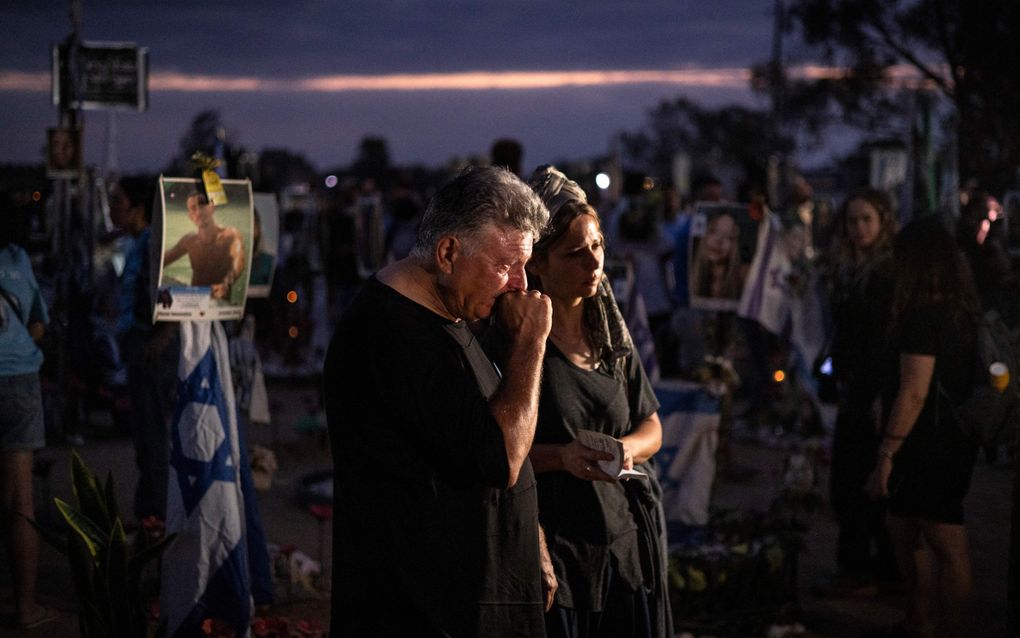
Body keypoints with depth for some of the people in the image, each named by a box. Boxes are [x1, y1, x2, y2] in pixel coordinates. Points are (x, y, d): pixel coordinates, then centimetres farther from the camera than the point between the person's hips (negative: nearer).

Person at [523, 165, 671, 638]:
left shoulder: (611, 334, 10)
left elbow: (652, 429, 14)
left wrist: (627, 448, -7)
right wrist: (560, 456, -22)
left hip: (626, 541, 5)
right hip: (552, 545, -5)